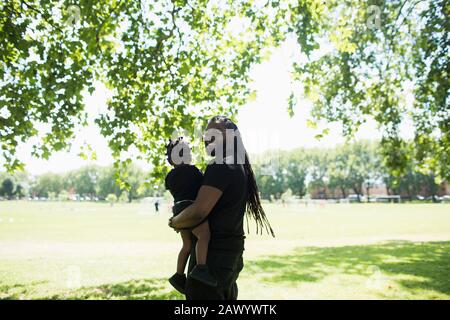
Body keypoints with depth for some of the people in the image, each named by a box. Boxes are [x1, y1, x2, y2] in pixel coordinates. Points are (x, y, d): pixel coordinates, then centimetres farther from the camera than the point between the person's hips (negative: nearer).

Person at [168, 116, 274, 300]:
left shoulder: (220, 168, -18)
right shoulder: (240, 168, 12)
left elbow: (198, 212, -25)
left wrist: (174, 222, -6)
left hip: (213, 253, -10)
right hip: (232, 251, 10)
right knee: (226, 295, 20)